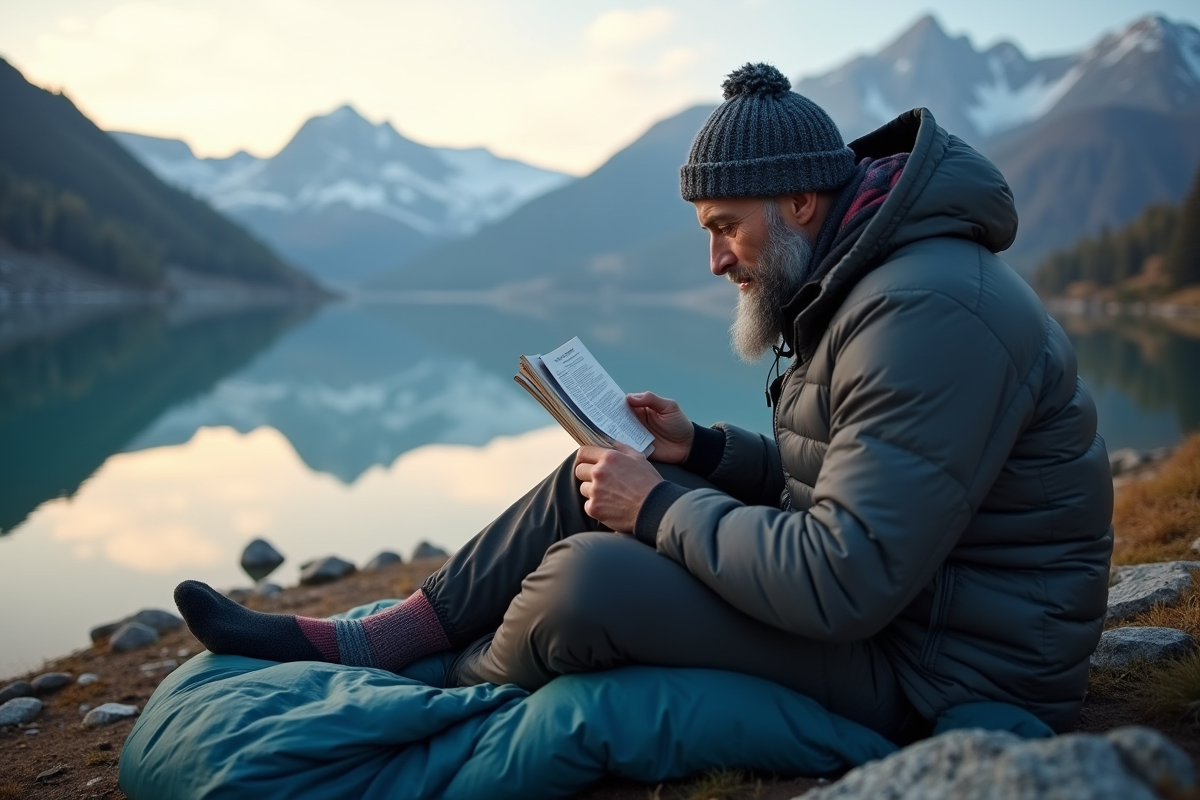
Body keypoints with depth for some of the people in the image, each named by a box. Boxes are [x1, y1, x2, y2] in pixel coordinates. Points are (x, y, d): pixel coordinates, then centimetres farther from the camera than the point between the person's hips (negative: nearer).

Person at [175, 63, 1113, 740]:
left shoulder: (928, 314, -26)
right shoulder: (853, 281, 8)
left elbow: (843, 582, -30)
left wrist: (661, 507, -19)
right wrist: (697, 450, 3)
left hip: (932, 670, -10)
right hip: (860, 584, 10)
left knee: (590, 579, -23)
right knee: (593, 477, 4)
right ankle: (355, 645, 6)